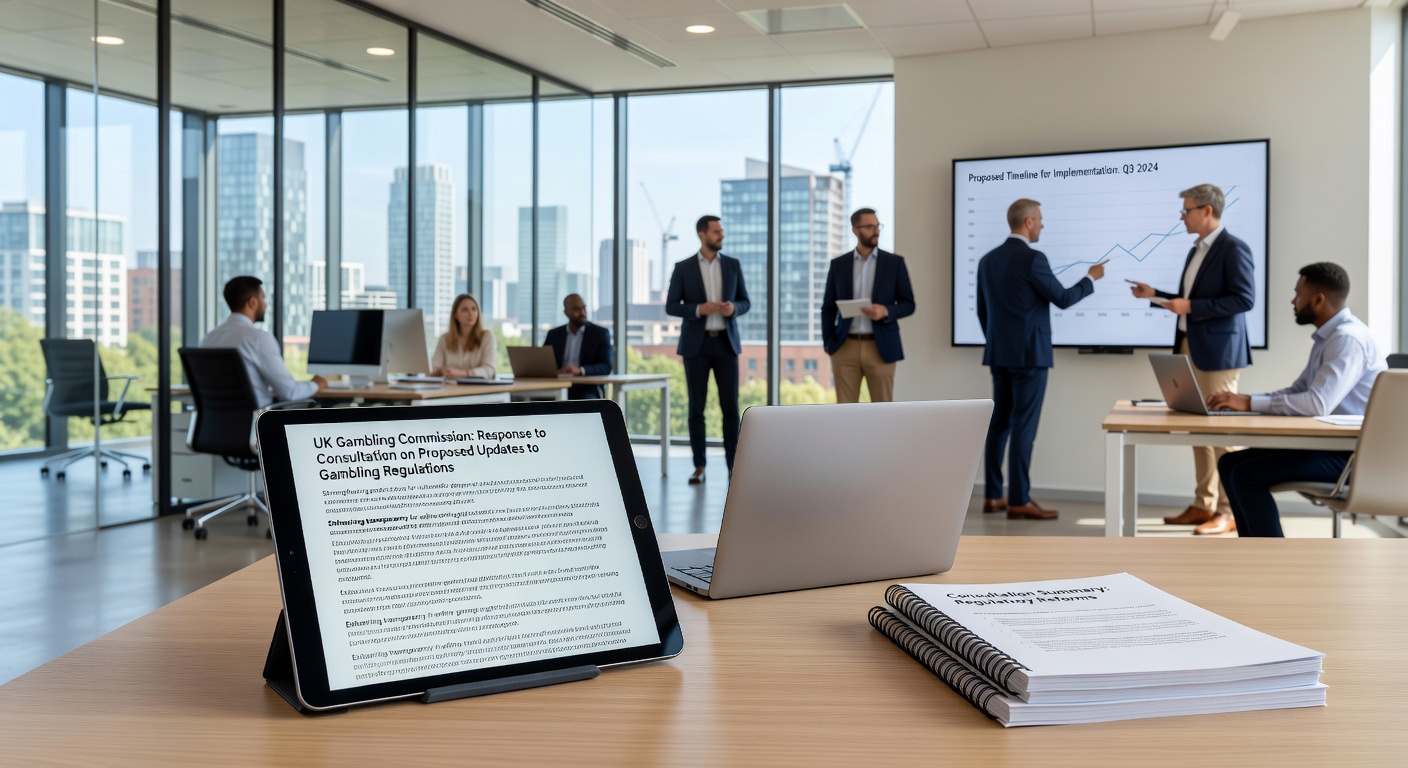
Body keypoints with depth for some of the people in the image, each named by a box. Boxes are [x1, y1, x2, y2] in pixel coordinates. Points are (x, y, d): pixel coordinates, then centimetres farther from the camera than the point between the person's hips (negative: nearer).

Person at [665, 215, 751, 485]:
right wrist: (699, 309, -18)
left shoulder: (733, 265, 7)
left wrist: (733, 308, -14)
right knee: (696, 407, 0)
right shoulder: (683, 268, 0)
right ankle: (699, 467, 7)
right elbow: (671, 306, -1)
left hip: (726, 343, 2)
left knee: (730, 407, 0)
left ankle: (733, 465, 8)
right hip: (696, 344, -2)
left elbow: (745, 303, 9)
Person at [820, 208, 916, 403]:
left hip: (881, 348, -1)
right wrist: (828, 344, -2)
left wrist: (886, 311, -16)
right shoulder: (838, 264, 7)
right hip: (846, 347, 1)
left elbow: (908, 304, 4)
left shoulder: (894, 262, 4)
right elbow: (828, 308, 10)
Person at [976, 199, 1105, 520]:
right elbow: (1063, 299, -7)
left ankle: (992, 495, 13)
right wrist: (1091, 278, 10)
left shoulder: (988, 259, 9)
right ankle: (1019, 500, -3)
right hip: (1029, 353, -8)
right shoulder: (1033, 259, -14)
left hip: (999, 354, 8)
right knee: (1024, 425, -5)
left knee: (1000, 423, 10)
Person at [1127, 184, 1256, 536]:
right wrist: (1156, 295, 13)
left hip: (1217, 351, -9)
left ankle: (1229, 510, 2)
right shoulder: (1196, 251, 17)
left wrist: (1190, 306, -19)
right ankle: (1203, 504, 18)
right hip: (1190, 348, 9)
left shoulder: (1233, 249, -11)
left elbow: (1245, 299, -19)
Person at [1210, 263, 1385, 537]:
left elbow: (1318, 403, -30)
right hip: (1328, 443, 10)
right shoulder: (1328, 337, 15)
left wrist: (1250, 403, -24)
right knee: (1230, 463, 6)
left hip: (1351, 454, -10)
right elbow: (1298, 391, 18)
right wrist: (1241, 400, 3)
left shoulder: (1348, 338, -19)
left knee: (1247, 474, -18)